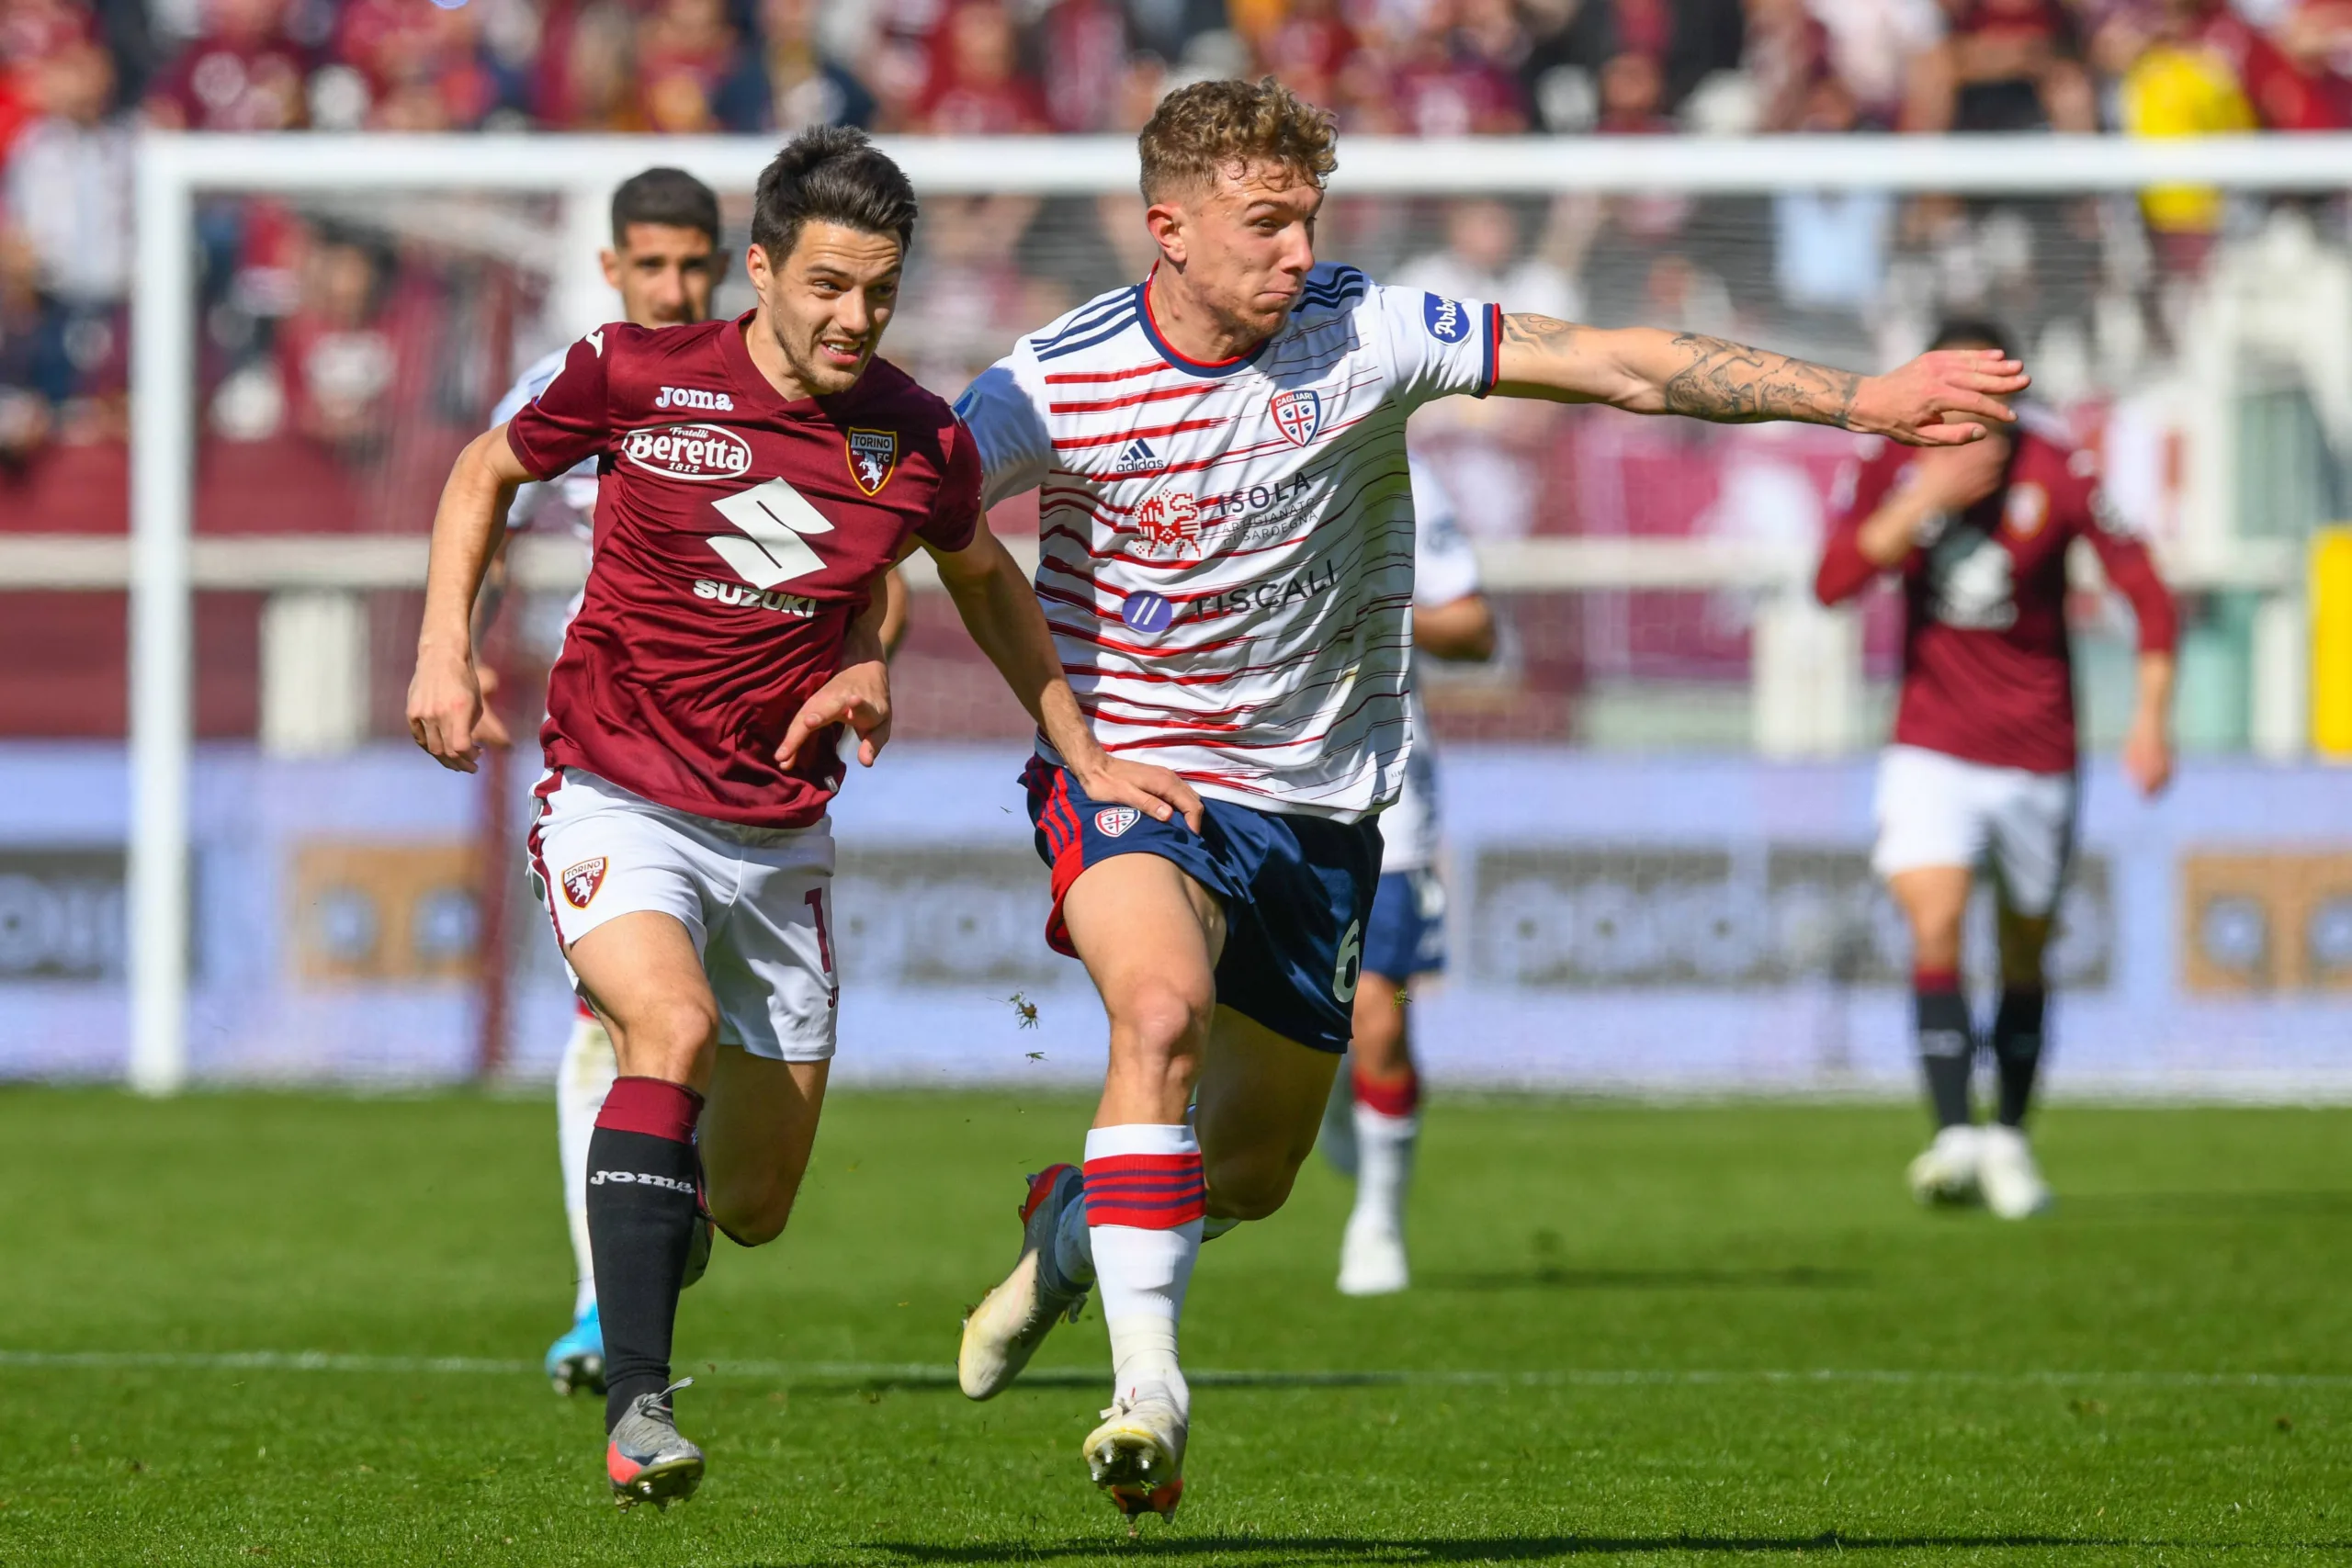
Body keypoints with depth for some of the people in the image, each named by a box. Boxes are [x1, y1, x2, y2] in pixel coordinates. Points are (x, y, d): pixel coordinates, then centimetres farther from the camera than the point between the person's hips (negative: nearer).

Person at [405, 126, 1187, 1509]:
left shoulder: (921, 444, -4)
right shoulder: (635, 377, -10)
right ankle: (637, 1406, -32)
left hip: (782, 834, 3)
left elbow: (983, 577, 18)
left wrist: (1083, 749, 18)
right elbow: (488, 472, 9)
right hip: (619, 804, -3)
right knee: (674, 1030, -32)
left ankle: (662, 1197, 46)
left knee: (755, 1209, 7)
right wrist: (446, 649, -2)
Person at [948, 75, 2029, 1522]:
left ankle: (1071, 1226, 44)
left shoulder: (1368, 336, -11)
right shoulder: (1055, 383, -13)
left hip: (1315, 799, 3)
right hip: (1128, 769, -3)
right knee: (1163, 1009, -33)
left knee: (1253, 1169, 10)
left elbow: (1625, 368, -13)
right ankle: (1147, 1377, -32)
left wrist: (1860, 400, -19)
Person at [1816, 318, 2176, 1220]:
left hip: (2037, 755, 0)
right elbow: (1834, 580, -15)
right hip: (1931, 748, 0)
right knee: (1935, 925, -19)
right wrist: (1921, 501, -25)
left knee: (2025, 953, 9)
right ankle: (1954, 1138, -24)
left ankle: (2010, 1140, 25)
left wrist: (2151, 716, -13)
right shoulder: (1891, 468, -5)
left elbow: (2145, 590, -5)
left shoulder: (2059, 474, -10)